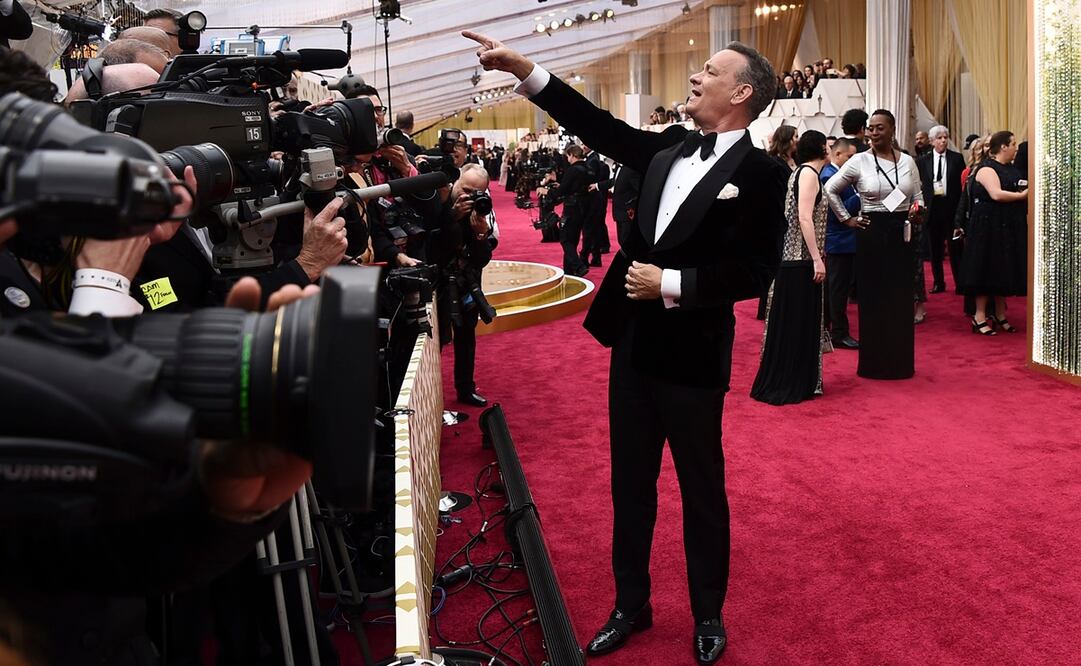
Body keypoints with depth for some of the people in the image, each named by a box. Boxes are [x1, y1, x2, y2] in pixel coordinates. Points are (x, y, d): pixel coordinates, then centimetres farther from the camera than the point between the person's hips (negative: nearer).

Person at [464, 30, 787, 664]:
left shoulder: (760, 172, -12)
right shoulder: (671, 148, 7)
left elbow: (754, 273, -18)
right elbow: (601, 128, 8)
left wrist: (670, 285, -19)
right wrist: (525, 70, 4)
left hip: (692, 356, -6)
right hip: (634, 345, 6)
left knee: (701, 489, 10)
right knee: (630, 483, 16)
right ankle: (631, 604, 32)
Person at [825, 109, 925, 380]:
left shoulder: (907, 161, 5)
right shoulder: (859, 161, -2)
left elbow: (917, 195, 12)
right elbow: (830, 189, 6)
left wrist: (917, 212, -9)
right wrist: (847, 218, 2)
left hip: (902, 233, 2)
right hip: (872, 233, -2)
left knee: (901, 297, 6)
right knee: (872, 297, 2)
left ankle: (901, 361, 16)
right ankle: (874, 362, 11)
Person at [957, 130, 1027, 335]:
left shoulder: (1012, 169, 16)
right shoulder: (986, 168, -12)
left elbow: (1021, 190, 23)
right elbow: (996, 194, -24)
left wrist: (1029, 192, 2)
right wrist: (1021, 196, -15)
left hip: (1009, 227, 8)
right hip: (989, 227, -8)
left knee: (1005, 271, 10)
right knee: (988, 270, -5)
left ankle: (1000, 316, 18)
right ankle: (979, 317, 1)